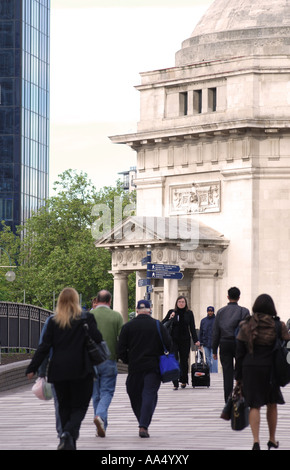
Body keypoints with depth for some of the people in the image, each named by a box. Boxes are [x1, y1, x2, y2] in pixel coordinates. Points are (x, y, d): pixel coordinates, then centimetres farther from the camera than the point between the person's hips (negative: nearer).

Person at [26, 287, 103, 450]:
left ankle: (69, 443, 13)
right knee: (80, 406, 2)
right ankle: (68, 432, -25)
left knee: (64, 407, 14)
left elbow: (44, 347, 0)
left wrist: (32, 368, 5)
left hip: (59, 370, 2)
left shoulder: (53, 322, 2)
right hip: (81, 370, -2)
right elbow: (98, 338, -10)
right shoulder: (86, 319, -4)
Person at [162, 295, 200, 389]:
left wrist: (195, 340, 0)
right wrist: (169, 319, -14)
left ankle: (183, 381, 24)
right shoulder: (171, 312, 4)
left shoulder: (189, 313, 6)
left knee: (184, 361, 8)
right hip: (173, 339, -1)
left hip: (185, 340, 1)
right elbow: (163, 324, 4)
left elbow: (192, 328, 7)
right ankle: (175, 384, -10)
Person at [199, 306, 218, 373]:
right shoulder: (203, 321, 11)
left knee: (213, 359, -8)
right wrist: (200, 343, 7)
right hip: (206, 344, 3)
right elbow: (201, 332, 12)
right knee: (208, 360, 7)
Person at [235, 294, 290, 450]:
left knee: (254, 406, 2)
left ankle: (256, 441, -12)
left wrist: (238, 376, 7)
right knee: (272, 405, 16)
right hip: (270, 369, 0)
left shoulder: (246, 326, -1)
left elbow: (239, 353, 1)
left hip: (250, 368, 0)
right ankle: (272, 440, 26)